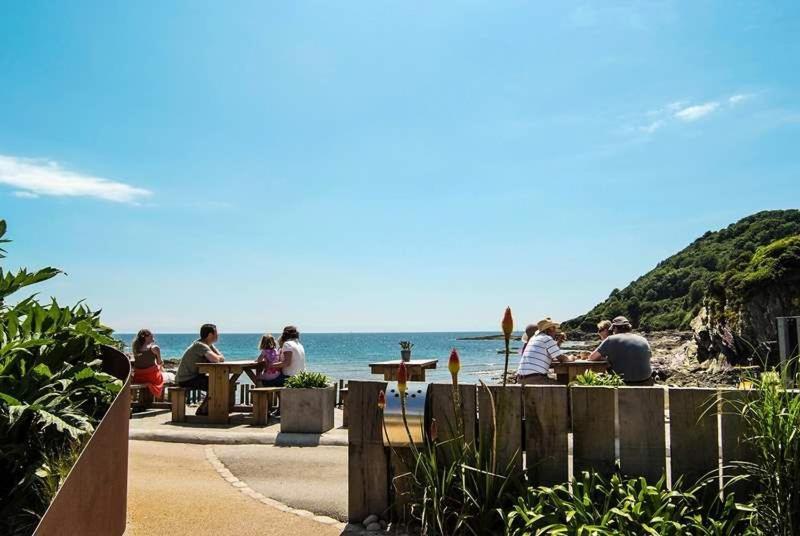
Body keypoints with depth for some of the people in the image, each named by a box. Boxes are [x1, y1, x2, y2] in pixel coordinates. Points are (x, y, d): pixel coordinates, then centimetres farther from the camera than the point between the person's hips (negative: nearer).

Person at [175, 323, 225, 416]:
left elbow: (222, 358, 5)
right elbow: (215, 359, -35)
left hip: (195, 376, 10)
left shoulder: (209, 345, 9)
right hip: (186, 380, -10)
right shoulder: (200, 345, -21)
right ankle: (202, 410, -5)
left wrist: (217, 358, -18)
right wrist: (218, 357, -12)